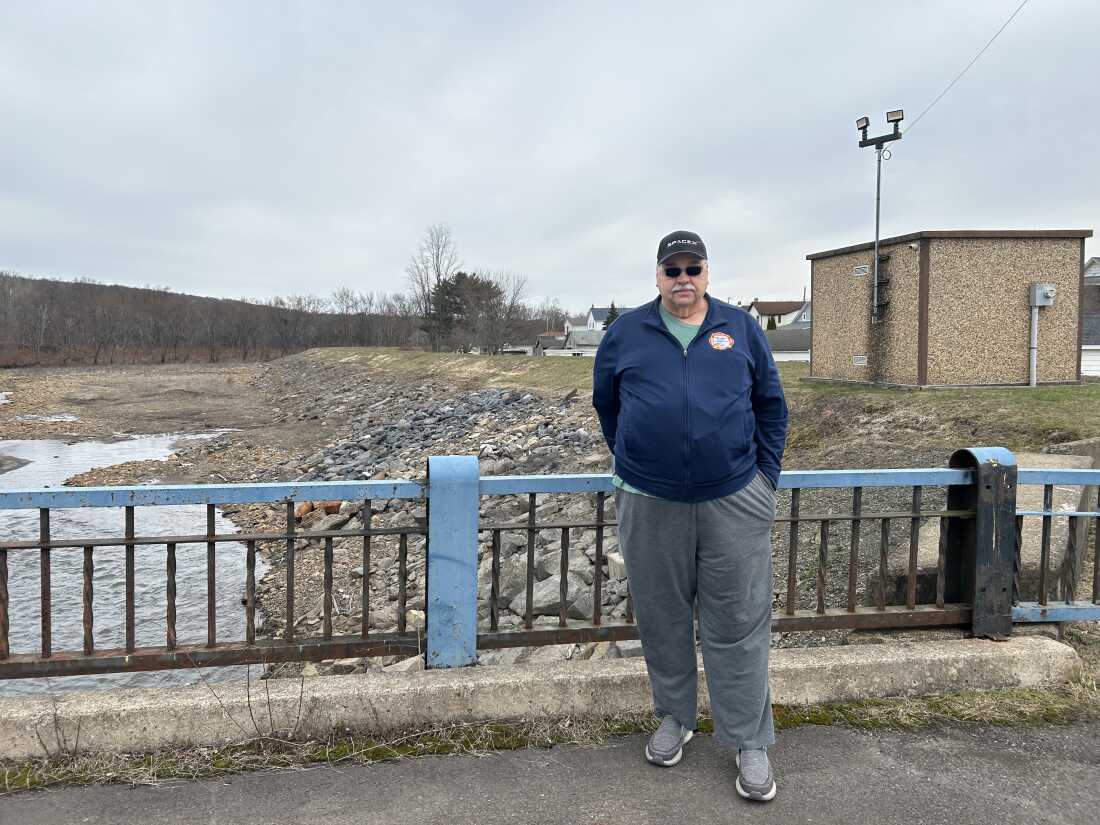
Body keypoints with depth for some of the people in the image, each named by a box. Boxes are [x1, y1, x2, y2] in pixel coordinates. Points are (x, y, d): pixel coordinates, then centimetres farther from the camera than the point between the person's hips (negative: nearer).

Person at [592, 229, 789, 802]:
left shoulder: (740, 328, 6)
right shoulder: (625, 332, 5)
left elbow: (771, 404, 11)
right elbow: (606, 403, 17)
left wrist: (765, 476, 6)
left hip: (733, 501, 0)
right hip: (650, 504, 1)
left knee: (738, 624, 3)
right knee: (662, 619, 12)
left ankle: (750, 743, 15)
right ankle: (674, 719, 32)